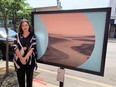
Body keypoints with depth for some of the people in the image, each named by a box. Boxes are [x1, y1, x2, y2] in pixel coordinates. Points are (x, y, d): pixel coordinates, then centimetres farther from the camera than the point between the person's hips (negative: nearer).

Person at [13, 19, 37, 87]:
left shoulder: (32, 36, -3)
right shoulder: (18, 36, 2)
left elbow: (33, 48, -11)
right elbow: (15, 47, -6)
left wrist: (25, 58, -18)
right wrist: (21, 58, -14)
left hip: (30, 60, -1)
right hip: (19, 60, 1)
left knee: (29, 77, 14)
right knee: (20, 78, 14)